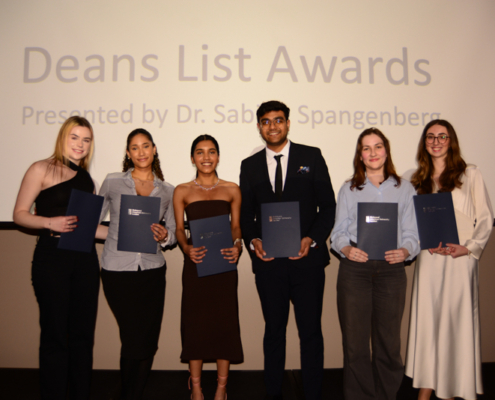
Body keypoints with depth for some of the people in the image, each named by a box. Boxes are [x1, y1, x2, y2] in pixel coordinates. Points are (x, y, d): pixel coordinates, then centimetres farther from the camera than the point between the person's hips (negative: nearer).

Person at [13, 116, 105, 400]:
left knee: (83, 333, 9)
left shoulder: (86, 178, 16)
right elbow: (20, 214, -3)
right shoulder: (42, 170, 1)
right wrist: (49, 222, -20)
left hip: (84, 259, 5)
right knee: (55, 334, 2)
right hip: (51, 258, -5)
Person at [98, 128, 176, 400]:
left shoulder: (167, 190, 8)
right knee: (133, 340, 0)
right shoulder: (112, 182, 3)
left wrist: (164, 236, -10)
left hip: (152, 270, 3)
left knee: (149, 342, 5)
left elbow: (173, 232, 11)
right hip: (118, 270, -2)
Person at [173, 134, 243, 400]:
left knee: (224, 320, 3)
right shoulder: (182, 191, 7)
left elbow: (236, 226, 8)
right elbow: (179, 229, 4)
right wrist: (186, 248, -16)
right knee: (195, 322, 3)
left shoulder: (231, 190, 9)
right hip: (195, 263, 0)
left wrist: (237, 246, -12)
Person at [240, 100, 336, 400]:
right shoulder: (250, 166, 10)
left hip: (307, 260, -2)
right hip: (268, 262, 2)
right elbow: (246, 215, 11)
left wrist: (312, 239, -14)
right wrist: (253, 240, -9)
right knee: (274, 331, 15)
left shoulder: (312, 156, 4)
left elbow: (328, 206, 1)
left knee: (311, 331, 6)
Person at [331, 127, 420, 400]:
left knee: (389, 342, 5)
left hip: (391, 270, 0)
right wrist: (346, 249, -12)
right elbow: (339, 231, 8)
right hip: (354, 269, 0)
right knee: (355, 342, 2)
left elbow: (411, 232, 7)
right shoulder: (348, 189, 11)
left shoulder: (404, 189, 11)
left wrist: (405, 250, -13)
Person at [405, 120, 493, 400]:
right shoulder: (418, 179, 12)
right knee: (427, 319, 5)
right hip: (428, 259, 3)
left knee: (457, 320, 1)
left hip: (461, 259, -3)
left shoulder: (470, 175, 3)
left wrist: (468, 247, -12)